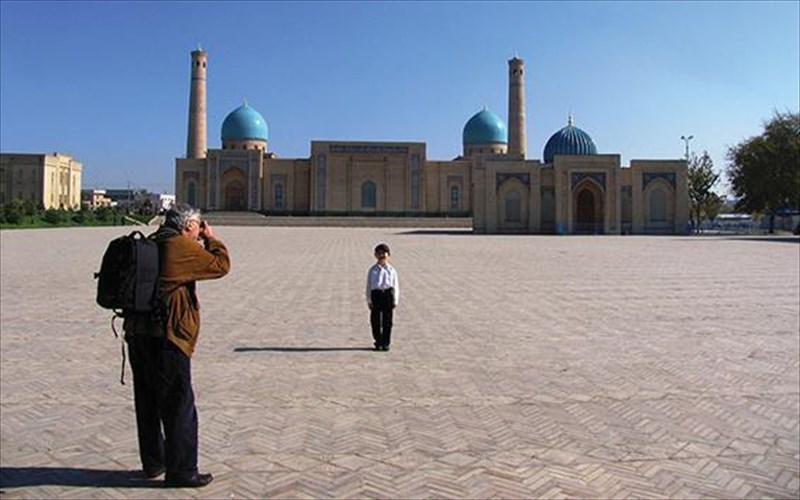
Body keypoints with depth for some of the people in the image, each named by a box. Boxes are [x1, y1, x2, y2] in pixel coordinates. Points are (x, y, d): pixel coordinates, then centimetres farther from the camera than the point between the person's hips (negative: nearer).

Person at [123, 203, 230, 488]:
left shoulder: (150, 244, 13)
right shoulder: (182, 246, -12)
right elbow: (220, 265, -7)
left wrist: (201, 242, 20)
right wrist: (211, 239, 6)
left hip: (137, 332, 9)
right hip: (167, 337, -9)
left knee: (148, 402, 17)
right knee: (179, 406, 1)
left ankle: (153, 462, 31)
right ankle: (181, 471, 8)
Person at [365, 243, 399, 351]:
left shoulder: (391, 270, 7)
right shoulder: (372, 270, 6)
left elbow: (396, 285, 8)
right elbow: (368, 286, 7)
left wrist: (395, 300, 2)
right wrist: (369, 301, 2)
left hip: (388, 294, 0)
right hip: (376, 294, 0)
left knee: (387, 320, 4)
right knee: (375, 320, 4)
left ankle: (386, 343, 14)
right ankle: (378, 342, 18)